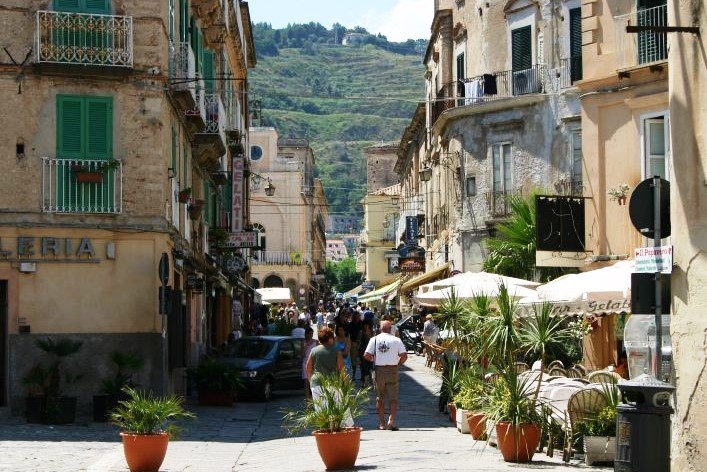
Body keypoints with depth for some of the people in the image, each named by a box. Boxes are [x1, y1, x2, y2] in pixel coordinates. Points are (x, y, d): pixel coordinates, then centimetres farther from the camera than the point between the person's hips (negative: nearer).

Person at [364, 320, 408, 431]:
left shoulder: (374, 339, -1)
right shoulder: (396, 340, -4)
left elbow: (366, 355, -7)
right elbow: (404, 356, -10)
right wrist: (398, 364, 7)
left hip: (379, 370, 1)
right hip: (392, 370, -1)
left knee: (380, 398, 13)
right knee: (393, 398, 5)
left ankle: (382, 423, 15)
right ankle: (391, 420, -11)